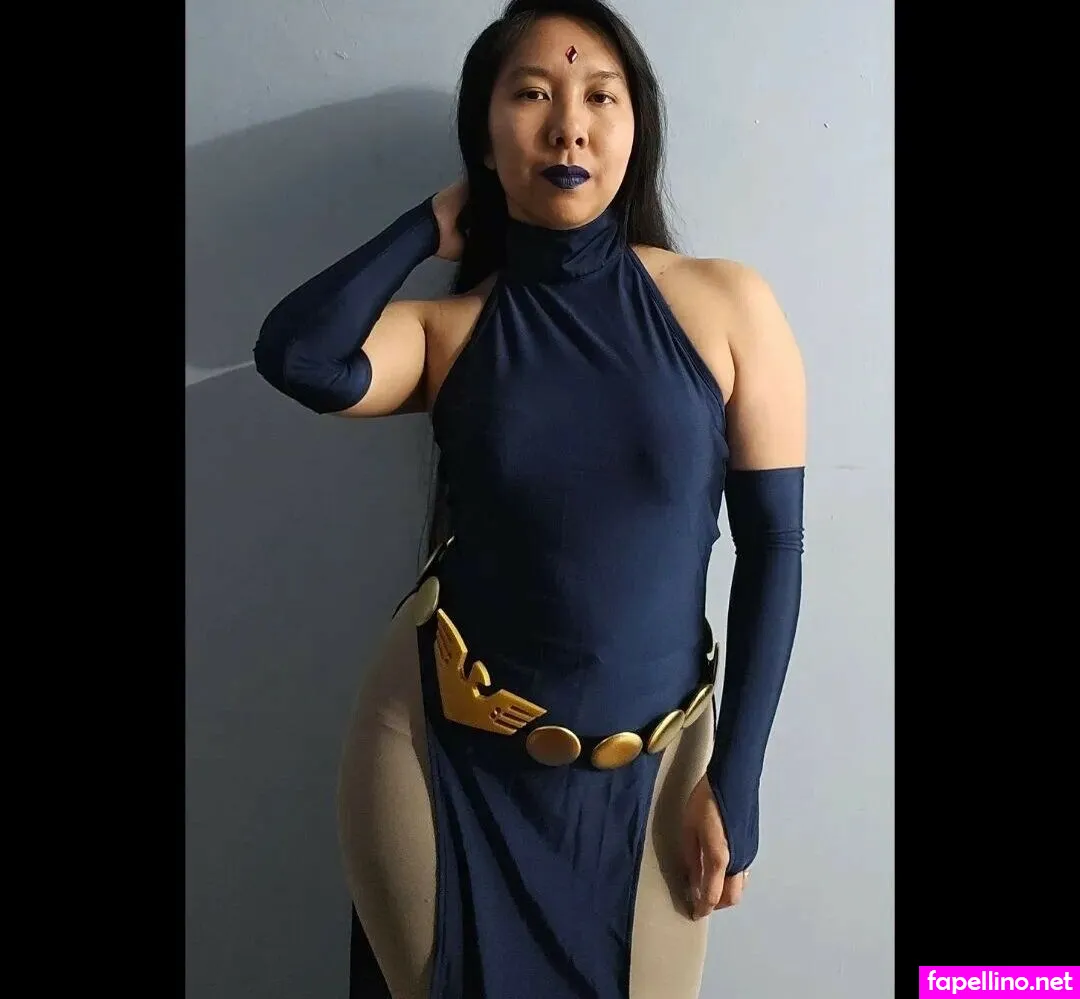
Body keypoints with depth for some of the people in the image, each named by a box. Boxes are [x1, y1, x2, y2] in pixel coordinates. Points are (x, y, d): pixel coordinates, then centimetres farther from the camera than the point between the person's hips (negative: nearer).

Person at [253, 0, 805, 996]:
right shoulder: (448, 327, -2)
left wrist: (735, 777, -5)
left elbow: (773, 544, -3)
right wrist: (430, 224, -6)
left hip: (646, 766, 0)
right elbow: (297, 357, -23)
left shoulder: (727, 305, -5)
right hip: (440, 749, 1)